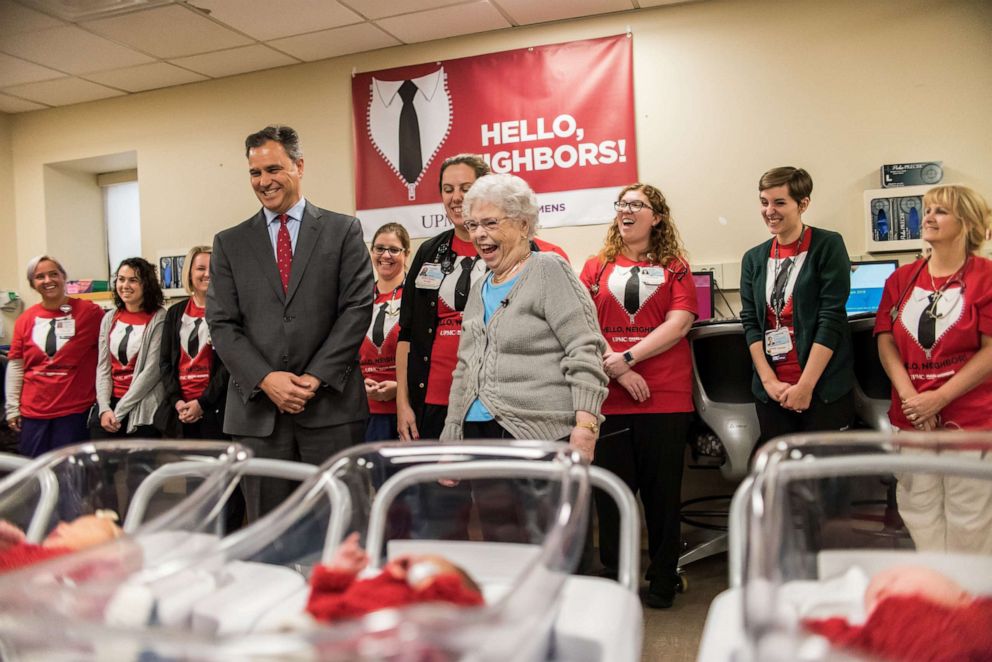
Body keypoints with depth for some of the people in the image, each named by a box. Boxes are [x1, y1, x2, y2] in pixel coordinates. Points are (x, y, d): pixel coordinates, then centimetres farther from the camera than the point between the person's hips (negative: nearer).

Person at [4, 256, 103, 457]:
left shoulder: (90, 311, -6)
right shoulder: (25, 319, 6)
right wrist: (12, 407, 7)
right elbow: (15, 365, 10)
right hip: (33, 411, 3)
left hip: (76, 410, -3)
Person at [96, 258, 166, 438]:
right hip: (111, 407, 5)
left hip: (144, 410, -4)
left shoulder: (158, 319, -7)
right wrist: (105, 408, -7)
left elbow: (152, 370, -12)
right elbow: (103, 367, 6)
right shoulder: (109, 318, 9)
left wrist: (119, 411, -11)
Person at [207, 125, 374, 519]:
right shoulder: (230, 243, 12)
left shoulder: (344, 231, 6)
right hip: (258, 409, 2)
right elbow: (222, 324, 5)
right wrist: (265, 379, -9)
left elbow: (357, 307, -2)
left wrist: (316, 377, -10)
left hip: (330, 403, -2)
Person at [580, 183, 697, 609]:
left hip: (665, 397, -1)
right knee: (611, 494, 6)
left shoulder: (674, 267, 7)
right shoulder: (597, 267, 10)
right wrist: (615, 372, -12)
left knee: (663, 493, 7)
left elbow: (680, 322, -6)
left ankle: (663, 583, 23)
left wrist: (627, 358, -14)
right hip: (608, 397, 1)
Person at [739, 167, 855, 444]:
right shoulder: (754, 258, 10)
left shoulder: (828, 246, -3)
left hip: (824, 389, -4)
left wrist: (805, 385, -14)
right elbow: (750, 322, 5)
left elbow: (831, 318, -10)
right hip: (771, 391, 4)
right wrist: (769, 381, -7)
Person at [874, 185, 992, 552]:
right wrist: (909, 396, -8)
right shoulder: (901, 279, 9)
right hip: (911, 417, 4)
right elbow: (886, 342, 5)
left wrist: (939, 398, -13)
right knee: (919, 513, 10)